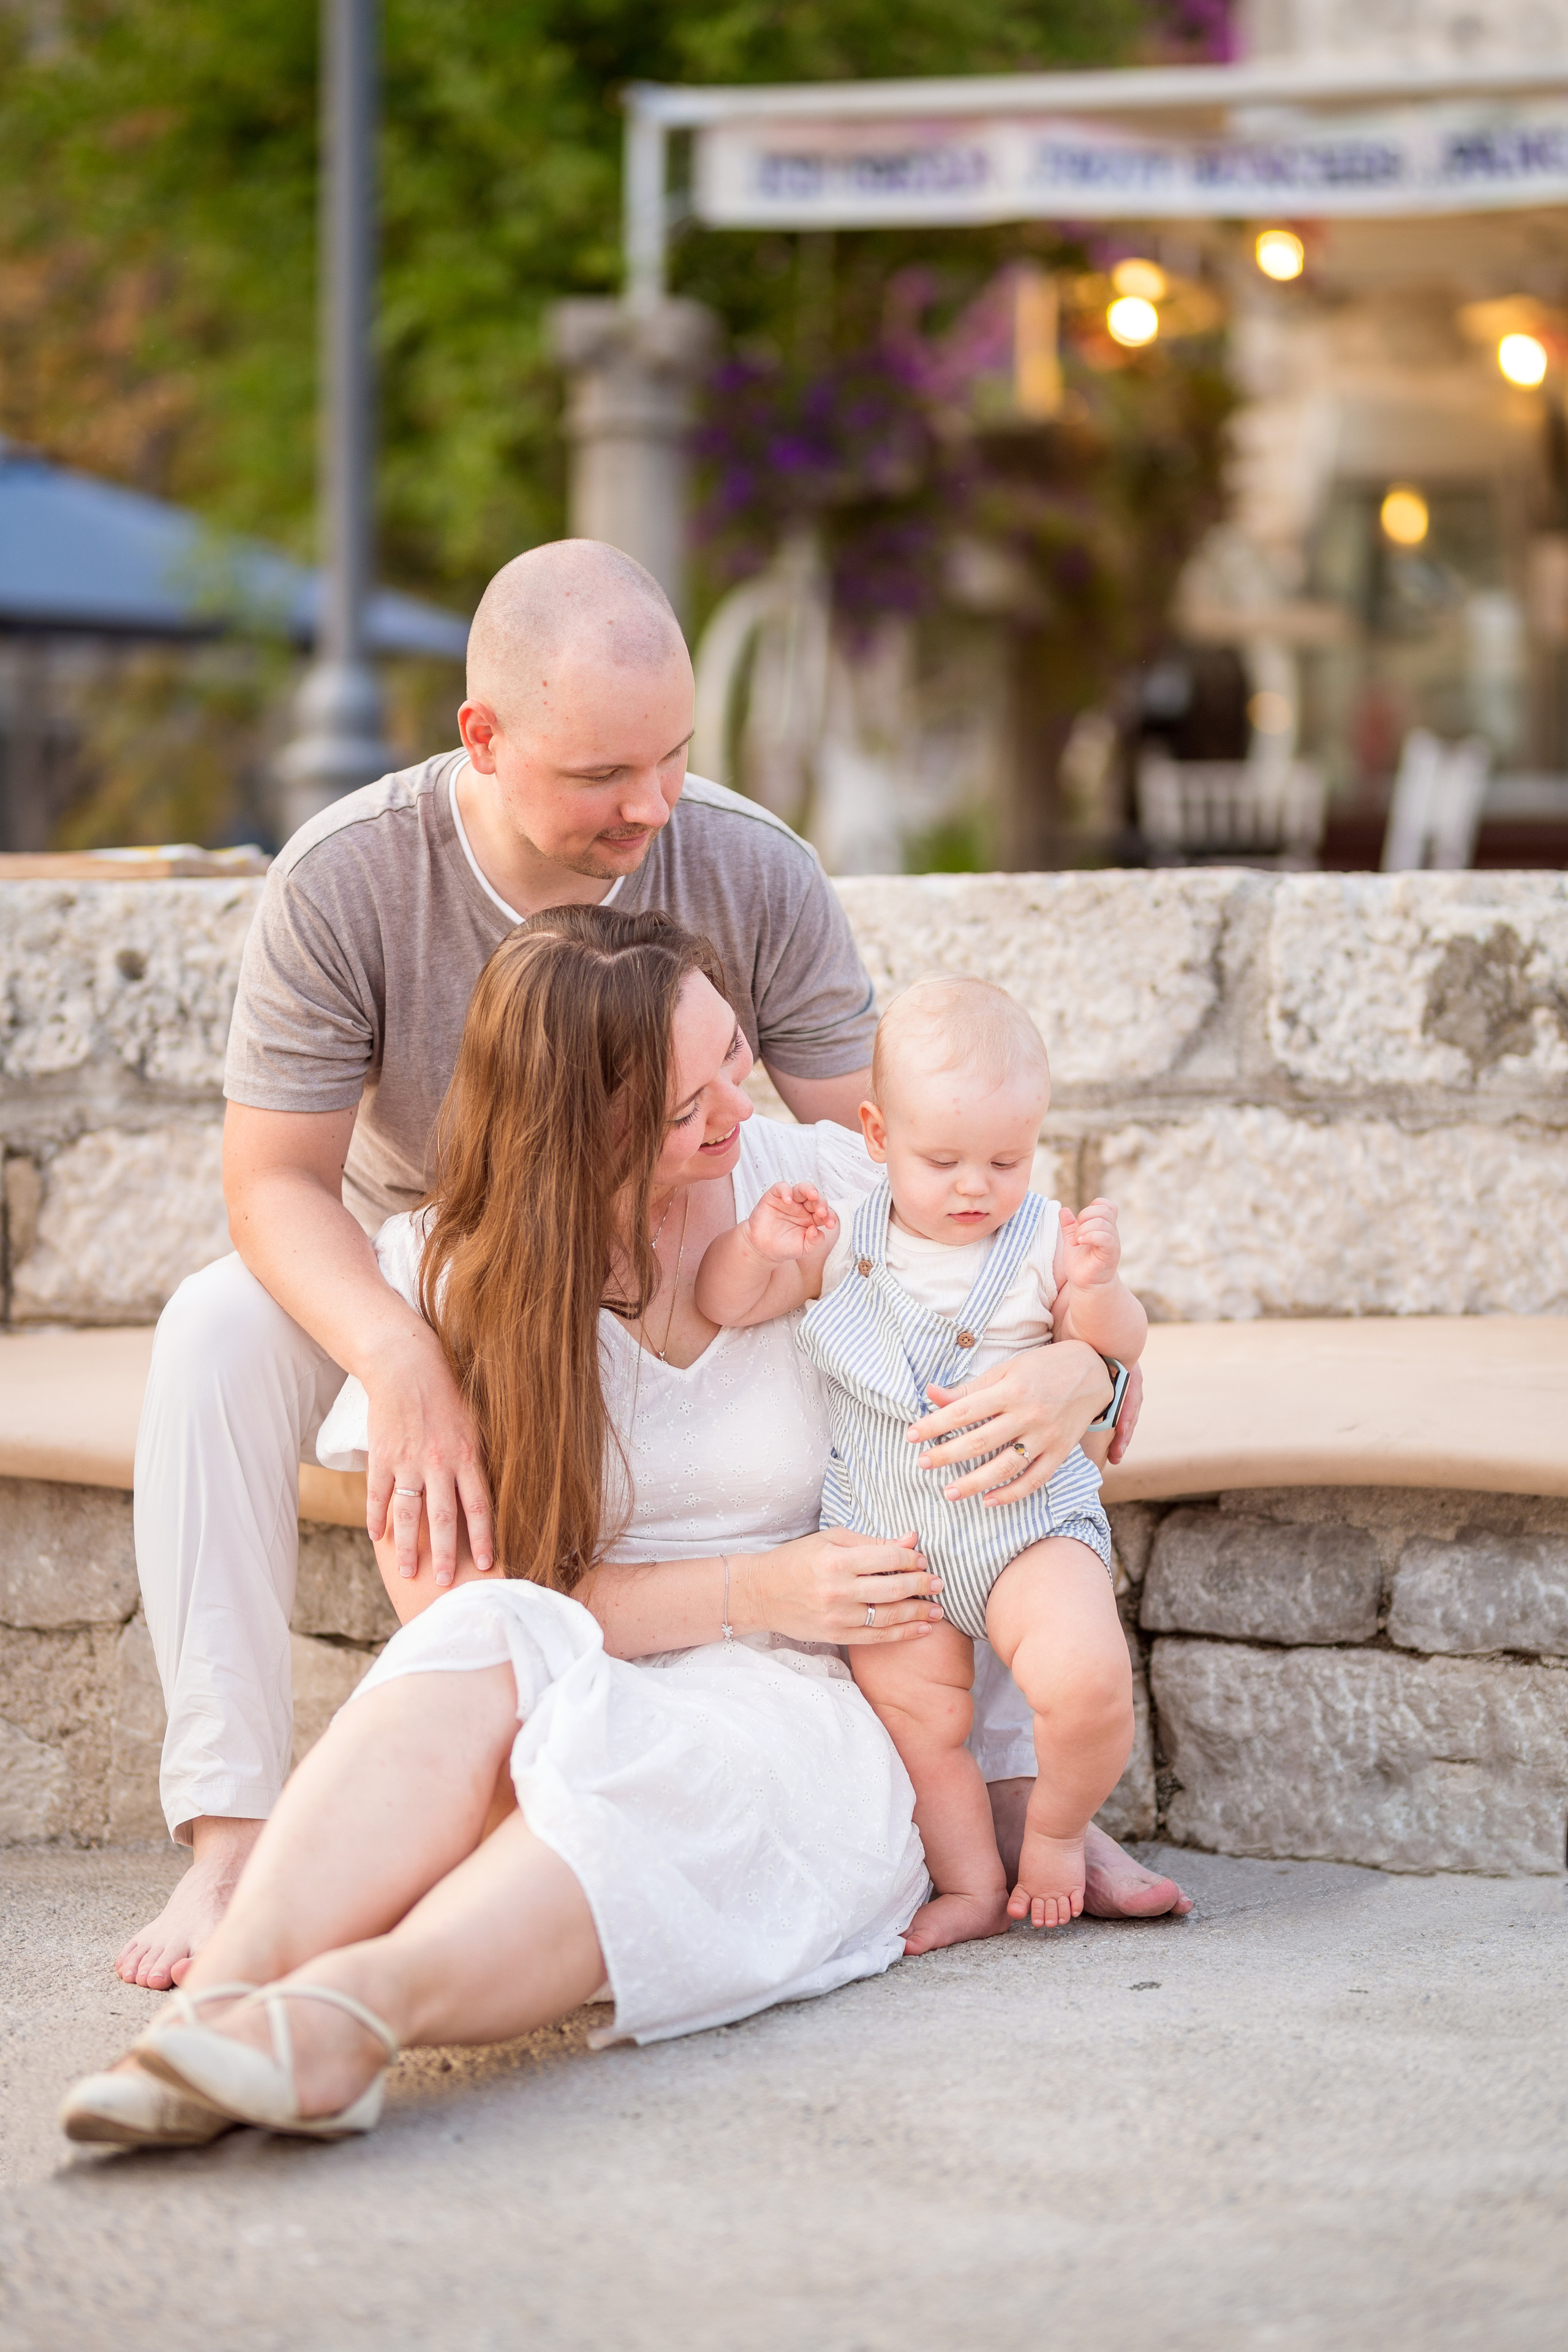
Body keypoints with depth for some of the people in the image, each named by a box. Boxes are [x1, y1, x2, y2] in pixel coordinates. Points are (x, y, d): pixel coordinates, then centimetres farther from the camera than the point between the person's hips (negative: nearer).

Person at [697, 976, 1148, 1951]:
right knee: (918, 1720, 4)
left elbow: (1120, 1348, -4)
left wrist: (1098, 1289, -25)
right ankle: (973, 1886, 23)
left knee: (1084, 1681, -23)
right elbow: (723, 1304, 1)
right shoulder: (843, 1238, -1)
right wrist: (759, 1247, -21)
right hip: (886, 1533, 3)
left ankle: (1056, 1833, 4)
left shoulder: (1044, 1240, -6)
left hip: (1027, 1518, -3)